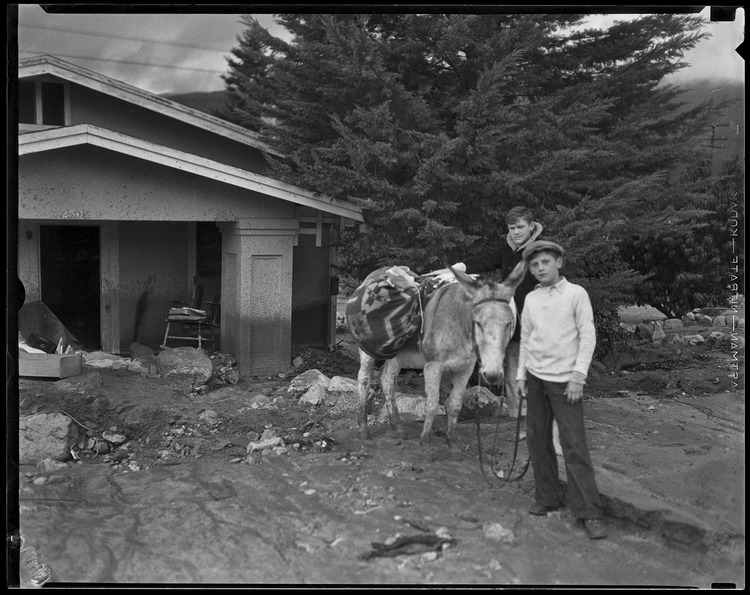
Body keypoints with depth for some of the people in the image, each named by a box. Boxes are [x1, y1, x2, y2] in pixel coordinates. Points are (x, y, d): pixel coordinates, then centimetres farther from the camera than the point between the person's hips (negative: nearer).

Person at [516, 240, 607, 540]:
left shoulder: (576, 293, -2)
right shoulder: (531, 299, 10)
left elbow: (588, 336, -6)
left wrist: (578, 375, -13)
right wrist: (521, 375, 10)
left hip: (564, 380, -5)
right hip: (535, 378, 5)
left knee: (574, 445, -7)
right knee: (537, 440, 8)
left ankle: (589, 513, -3)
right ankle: (547, 498, 22)